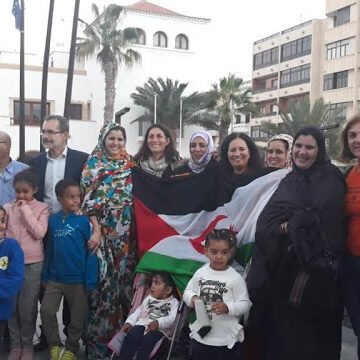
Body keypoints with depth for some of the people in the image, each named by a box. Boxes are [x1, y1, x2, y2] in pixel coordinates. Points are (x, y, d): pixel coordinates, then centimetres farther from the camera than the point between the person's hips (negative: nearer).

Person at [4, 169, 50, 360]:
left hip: (33, 263, -2)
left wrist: (26, 210, -12)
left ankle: (27, 345, 19)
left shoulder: (42, 208, -1)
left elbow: (39, 233, -12)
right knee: (12, 306, 7)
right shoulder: (7, 208, 6)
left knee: (27, 307, 3)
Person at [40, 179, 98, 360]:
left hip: (77, 279, -3)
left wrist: (90, 280, -12)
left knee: (77, 317, 9)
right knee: (46, 311, -1)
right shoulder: (52, 220, 0)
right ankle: (55, 344, 22)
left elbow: (91, 252, -10)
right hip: (55, 278, 3)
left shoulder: (84, 221, -11)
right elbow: (50, 249, 7)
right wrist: (45, 275, 8)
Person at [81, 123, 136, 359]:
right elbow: (89, 201, -7)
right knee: (103, 281, -4)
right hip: (102, 232, -4)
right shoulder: (94, 166, 0)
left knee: (125, 279, 9)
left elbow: (136, 199, 12)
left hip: (126, 233, 4)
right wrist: (96, 231, -16)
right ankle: (99, 339, 10)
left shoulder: (130, 165, 10)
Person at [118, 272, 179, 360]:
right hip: (143, 323, 4)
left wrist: (158, 323, -28)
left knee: (146, 340, -36)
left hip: (160, 328, -4)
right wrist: (129, 322, 3)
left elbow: (173, 318, -9)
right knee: (131, 336, -28)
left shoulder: (173, 302, 10)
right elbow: (138, 311, 22)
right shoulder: (149, 298, 29)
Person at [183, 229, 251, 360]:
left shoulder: (236, 278, -13)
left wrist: (228, 308, -27)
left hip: (227, 339, -3)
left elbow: (245, 304, -12)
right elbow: (188, 291, 9)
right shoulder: (200, 273, -1)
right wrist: (192, 299, -12)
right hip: (200, 335, 4)